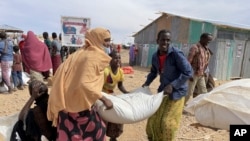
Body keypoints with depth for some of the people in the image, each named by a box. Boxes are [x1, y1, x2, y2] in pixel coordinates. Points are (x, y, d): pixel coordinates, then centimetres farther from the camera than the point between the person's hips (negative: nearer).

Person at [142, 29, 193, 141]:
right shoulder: (155, 56, -1)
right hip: (163, 91, 6)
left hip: (176, 92, -6)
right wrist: (147, 83, 0)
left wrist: (172, 85, -24)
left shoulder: (176, 54, -19)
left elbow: (188, 72, -19)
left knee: (167, 122, -1)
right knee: (153, 120, 13)